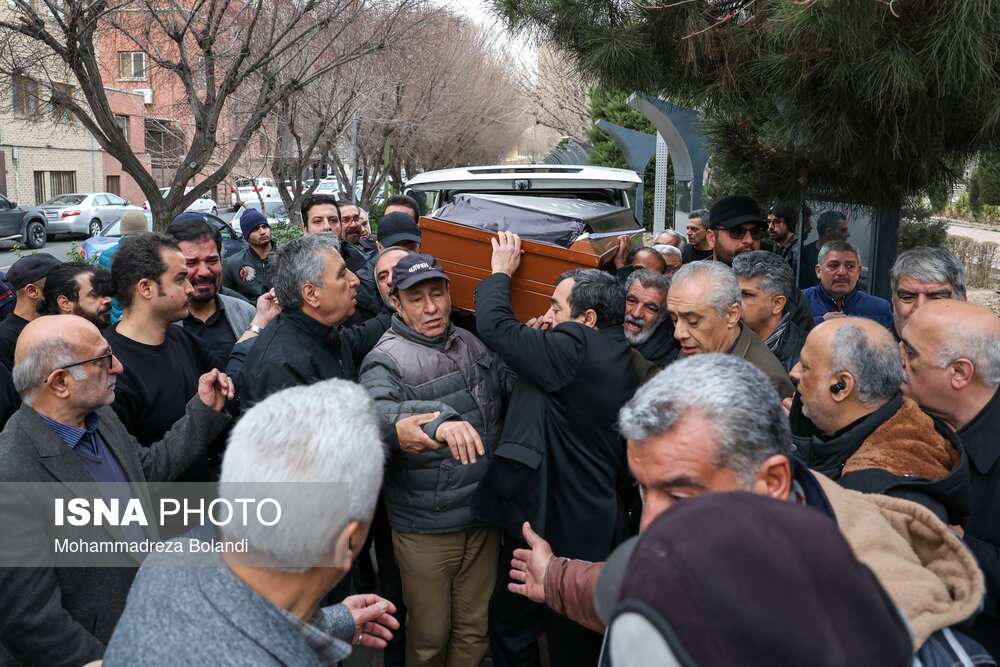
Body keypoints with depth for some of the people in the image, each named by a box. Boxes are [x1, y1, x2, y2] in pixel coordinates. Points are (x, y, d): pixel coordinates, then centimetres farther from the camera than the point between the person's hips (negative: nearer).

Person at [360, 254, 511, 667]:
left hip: (483, 517, 5)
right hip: (425, 529, -5)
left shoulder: (472, 344, 6)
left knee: (475, 628, 19)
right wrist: (437, 419, -50)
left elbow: (511, 390, 17)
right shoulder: (385, 361, -13)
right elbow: (376, 411, -33)